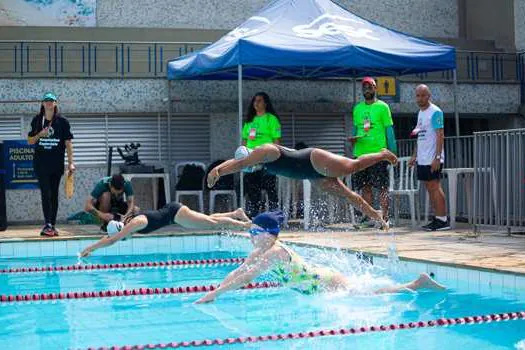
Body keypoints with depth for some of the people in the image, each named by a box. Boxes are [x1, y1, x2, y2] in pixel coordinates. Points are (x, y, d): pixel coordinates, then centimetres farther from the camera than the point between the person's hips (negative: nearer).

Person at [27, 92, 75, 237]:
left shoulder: (62, 121, 3)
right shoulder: (37, 120, 6)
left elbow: (68, 143, 1)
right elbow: (30, 141, 10)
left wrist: (71, 162, -5)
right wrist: (40, 135, -10)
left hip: (57, 163, 1)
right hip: (41, 163, 0)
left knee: (54, 194, 6)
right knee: (46, 193, -9)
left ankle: (52, 225, 11)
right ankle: (48, 224, -14)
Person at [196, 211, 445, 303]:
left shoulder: (275, 252, -25)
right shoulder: (261, 251, 1)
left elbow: (247, 277, -31)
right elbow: (236, 272, 3)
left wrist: (215, 294, -31)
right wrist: (213, 293, -6)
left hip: (328, 285, -8)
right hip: (322, 279, 8)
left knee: (370, 296, 1)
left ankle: (420, 283, 10)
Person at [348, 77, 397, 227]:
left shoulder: (382, 106, 1)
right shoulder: (357, 108, 15)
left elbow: (389, 129, -1)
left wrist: (393, 151, -6)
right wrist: (352, 137, 0)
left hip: (378, 152, -5)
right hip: (360, 153, 5)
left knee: (382, 187, -3)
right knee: (365, 187, 7)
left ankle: (385, 217, 0)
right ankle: (368, 216, 13)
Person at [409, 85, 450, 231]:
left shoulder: (435, 112, -9)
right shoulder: (420, 113, 17)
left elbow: (440, 135, -15)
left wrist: (437, 157, -21)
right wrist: (414, 156, 19)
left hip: (432, 159, -8)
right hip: (422, 159, 8)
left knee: (435, 187, -7)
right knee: (430, 188, 8)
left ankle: (443, 220, -4)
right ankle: (438, 218, 13)